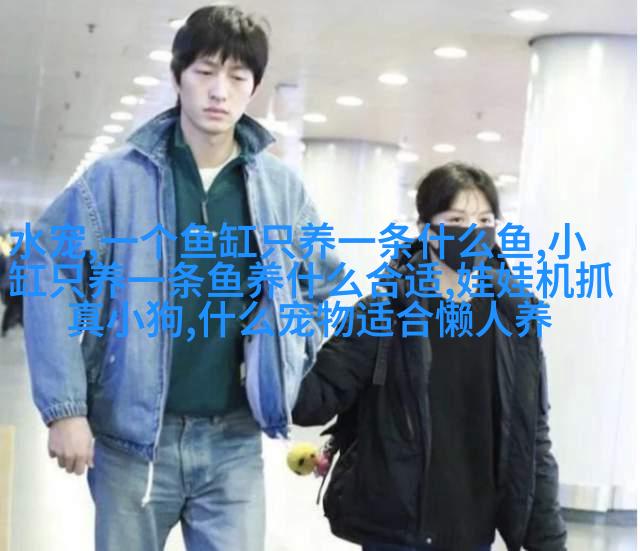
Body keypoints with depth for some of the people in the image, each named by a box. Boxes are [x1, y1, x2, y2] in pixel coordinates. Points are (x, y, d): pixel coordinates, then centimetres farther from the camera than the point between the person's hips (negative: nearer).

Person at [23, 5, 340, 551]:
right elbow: (50, 276, -6)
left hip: (235, 441, 2)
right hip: (133, 435, -1)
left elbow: (322, 284, 17)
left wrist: (292, 363, 4)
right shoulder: (118, 176, -6)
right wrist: (64, 406, -12)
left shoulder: (281, 187, 3)